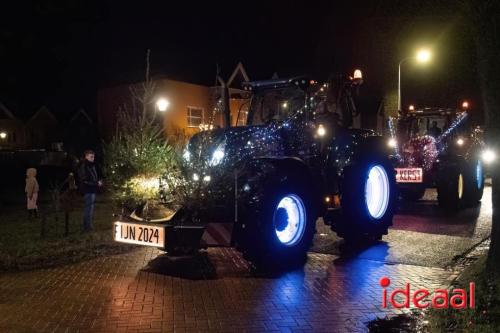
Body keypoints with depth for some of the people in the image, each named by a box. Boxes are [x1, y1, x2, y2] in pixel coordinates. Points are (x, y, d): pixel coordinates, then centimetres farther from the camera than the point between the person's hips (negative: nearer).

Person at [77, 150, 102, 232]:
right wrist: (96, 183, -17)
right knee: (88, 209, -4)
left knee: (91, 208, 16)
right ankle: (87, 227, 3)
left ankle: (89, 226, 26)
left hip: (92, 189, 9)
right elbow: (85, 180, -20)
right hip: (87, 190, -9)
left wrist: (99, 181, 5)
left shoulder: (92, 165, 11)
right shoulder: (83, 166, -16)